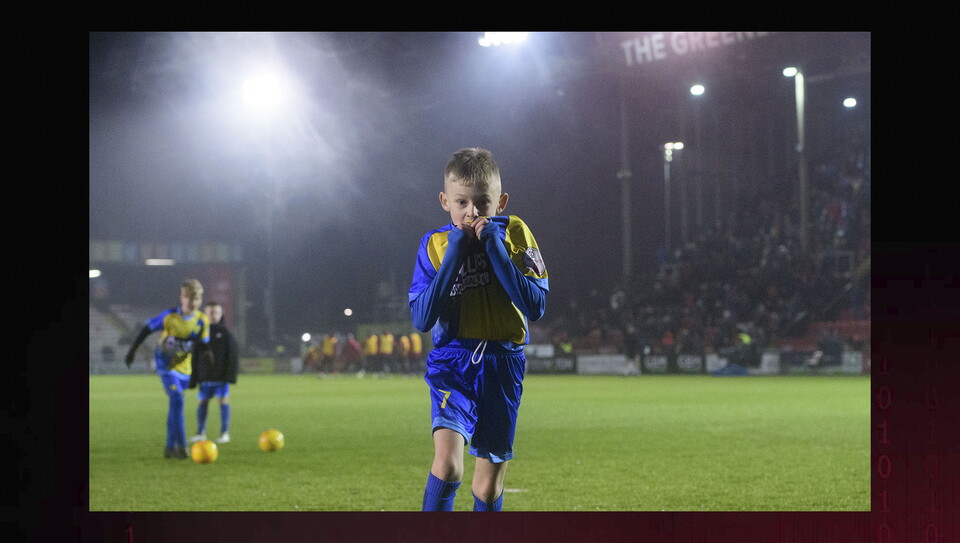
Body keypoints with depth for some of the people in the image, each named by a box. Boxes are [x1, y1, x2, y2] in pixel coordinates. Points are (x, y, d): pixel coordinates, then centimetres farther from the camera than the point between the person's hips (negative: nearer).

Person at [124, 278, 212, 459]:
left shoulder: (202, 321, -8)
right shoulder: (169, 316, -18)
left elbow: (202, 345, 1)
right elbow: (147, 328, -6)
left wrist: (205, 354, -23)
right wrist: (132, 350, -1)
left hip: (184, 366, 4)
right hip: (165, 363, -4)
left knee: (175, 404, 10)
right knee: (177, 399, -20)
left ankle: (170, 447, 19)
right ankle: (181, 445, -21)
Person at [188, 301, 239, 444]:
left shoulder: (226, 333, 1)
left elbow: (234, 355, 0)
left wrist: (231, 373, -8)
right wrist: (193, 379, 6)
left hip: (222, 375, -2)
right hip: (205, 375, 2)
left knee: (224, 400, -4)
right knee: (202, 402, 4)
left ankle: (225, 433, 2)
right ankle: (201, 433, 13)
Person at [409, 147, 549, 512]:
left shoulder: (515, 234, -2)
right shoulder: (434, 245, -1)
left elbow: (536, 306, -12)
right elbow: (421, 319, -10)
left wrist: (496, 249, -17)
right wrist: (453, 258, -16)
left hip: (503, 362, 1)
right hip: (452, 361, -1)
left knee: (490, 477, 9)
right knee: (448, 461, -23)